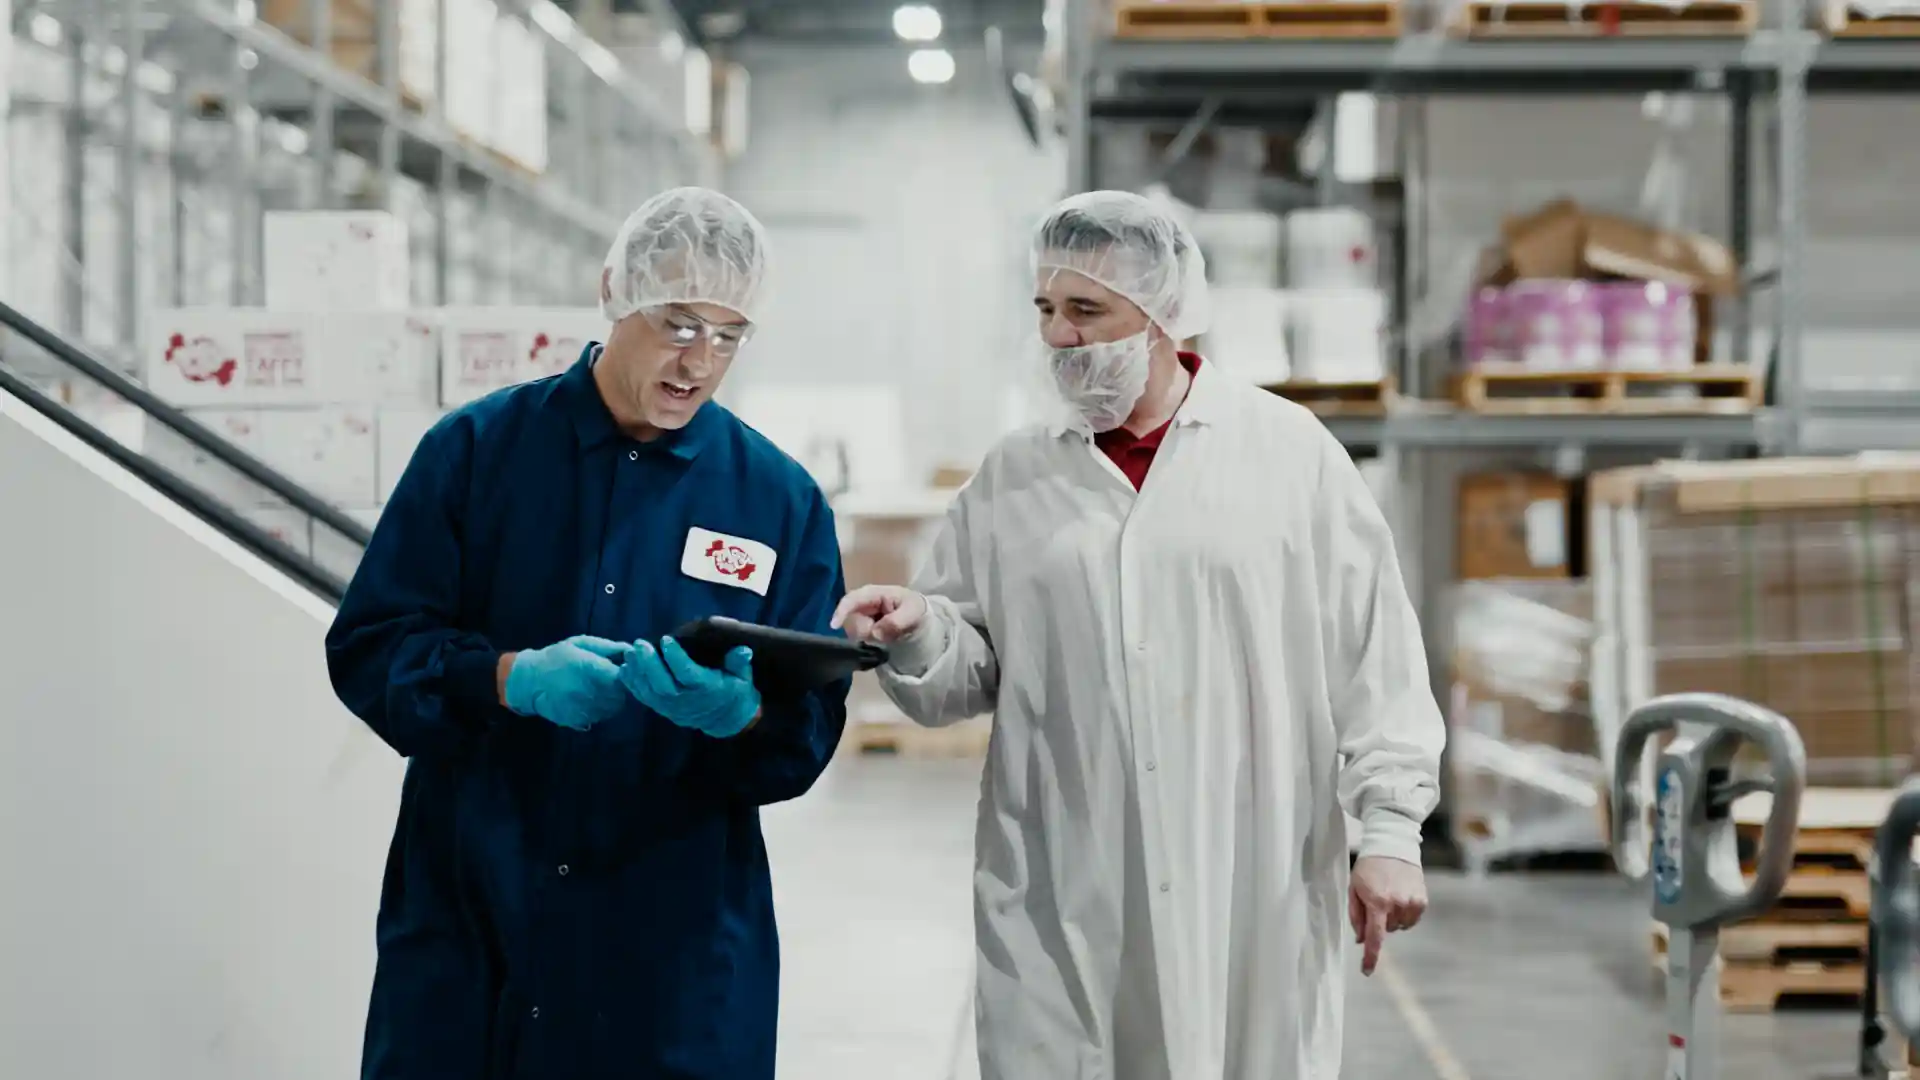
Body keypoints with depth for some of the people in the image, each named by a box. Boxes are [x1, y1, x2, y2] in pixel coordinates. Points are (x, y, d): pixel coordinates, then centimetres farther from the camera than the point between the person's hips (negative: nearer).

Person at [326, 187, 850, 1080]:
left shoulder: (782, 500, 3)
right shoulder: (476, 448, 1)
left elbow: (807, 735, 1)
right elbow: (368, 647, -2)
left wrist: (743, 712, -21)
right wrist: (514, 677, -20)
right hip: (465, 923, 0)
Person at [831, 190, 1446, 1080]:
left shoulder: (1289, 450, 3)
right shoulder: (1010, 479, 10)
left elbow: (1374, 656, 2)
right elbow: (970, 672, 10)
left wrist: (1389, 832, -3)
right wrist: (918, 634, -12)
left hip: (1255, 897, -1)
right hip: (1059, 909, 2)